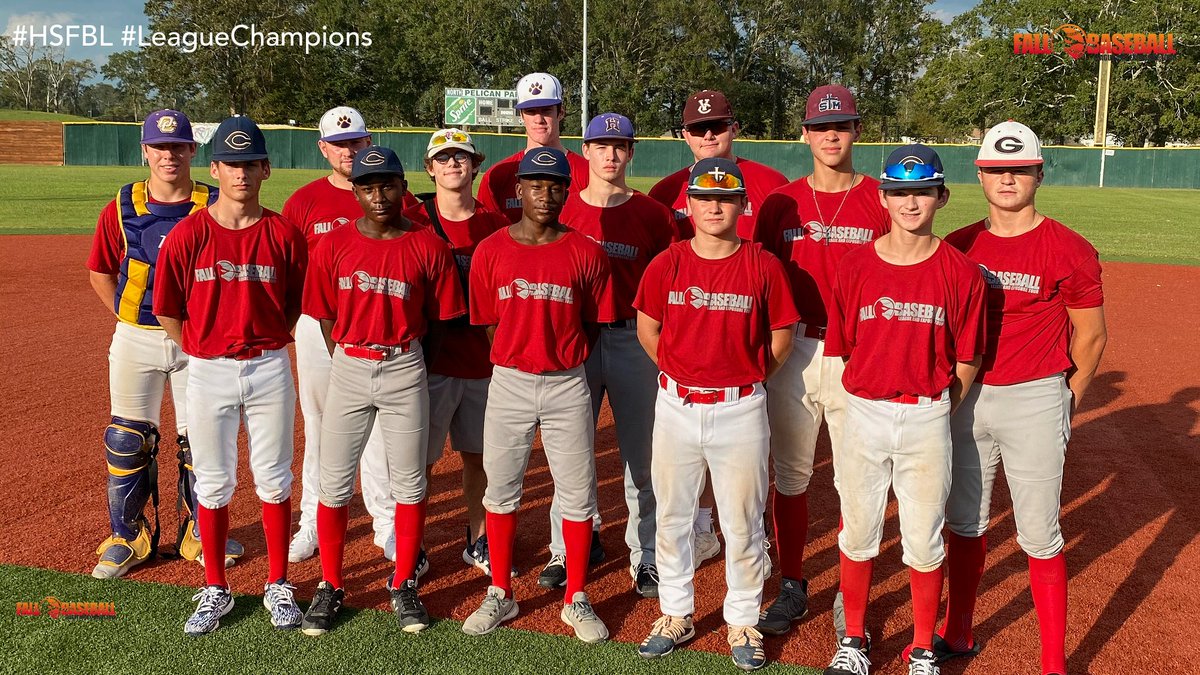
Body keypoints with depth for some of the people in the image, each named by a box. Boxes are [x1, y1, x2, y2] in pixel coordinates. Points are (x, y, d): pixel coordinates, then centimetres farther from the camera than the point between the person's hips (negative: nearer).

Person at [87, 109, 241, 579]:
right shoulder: (122, 208, 0)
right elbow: (99, 272, 10)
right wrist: (128, 319, 3)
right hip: (136, 340, 1)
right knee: (128, 439, 6)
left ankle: (199, 532, 25)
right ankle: (128, 536, 22)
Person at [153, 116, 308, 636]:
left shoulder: (284, 235, -3)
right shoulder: (187, 235, -5)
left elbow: (298, 304, 7)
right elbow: (168, 310, 3)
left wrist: (266, 341, 4)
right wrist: (202, 354, 6)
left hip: (270, 368, 0)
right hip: (208, 372, 0)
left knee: (273, 480, 9)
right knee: (213, 484, 10)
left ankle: (278, 586, 23)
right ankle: (215, 590, 25)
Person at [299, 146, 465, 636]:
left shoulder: (429, 247, -4)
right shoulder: (333, 245, -1)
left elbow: (437, 322, 2)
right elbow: (326, 319, 6)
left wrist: (410, 368, 2)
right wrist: (349, 367, 4)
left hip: (406, 370, -1)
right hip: (348, 369, 1)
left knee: (409, 484, 7)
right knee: (333, 484, 5)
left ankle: (404, 585, 24)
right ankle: (330, 587, 23)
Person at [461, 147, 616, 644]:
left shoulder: (586, 253, -2)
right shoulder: (490, 251, 0)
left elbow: (593, 327, 5)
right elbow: (488, 324, 6)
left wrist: (563, 360, 1)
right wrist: (516, 359, 4)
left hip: (568, 385, -1)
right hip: (508, 382, 1)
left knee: (578, 493, 5)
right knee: (500, 489, 10)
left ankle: (576, 600, 21)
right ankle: (500, 595, 26)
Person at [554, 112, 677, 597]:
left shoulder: (652, 214, 1)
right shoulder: (562, 208, 3)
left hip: (635, 339, 0)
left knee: (642, 454, 6)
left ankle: (645, 557, 20)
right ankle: (565, 552, 23)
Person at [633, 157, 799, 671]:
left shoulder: (764, 266, -5)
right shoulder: (666, 265, -1)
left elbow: (782, 336, 4)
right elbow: (647, 329, 11)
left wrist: (747, 376, 7)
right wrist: (679, 372, 9)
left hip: (740, 411, -2)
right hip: (676, 406, 2)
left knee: (743, 523, 8)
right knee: (672, 517, 13)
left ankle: (743, 622, 26)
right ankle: (675, 615, 31)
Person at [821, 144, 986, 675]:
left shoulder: (960, 272, -5)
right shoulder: (855, 266, -3)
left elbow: (965, 362, 1)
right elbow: (843, 349, 4)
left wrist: (935, 412, 3)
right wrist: (870, 399, 4)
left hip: (928, 419, -1)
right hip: (864, 415, 1)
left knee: (924, 541, 10)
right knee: (857, 534, 12)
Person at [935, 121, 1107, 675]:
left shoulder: (1070, 251, -8)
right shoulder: (957, 247, 4)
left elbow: (1091, 335, -1)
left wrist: (1063, 406, 3)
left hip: (1034, 400, -4)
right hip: (965, 397, 4)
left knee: (1039, 537, 2)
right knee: (964, 524, 15)